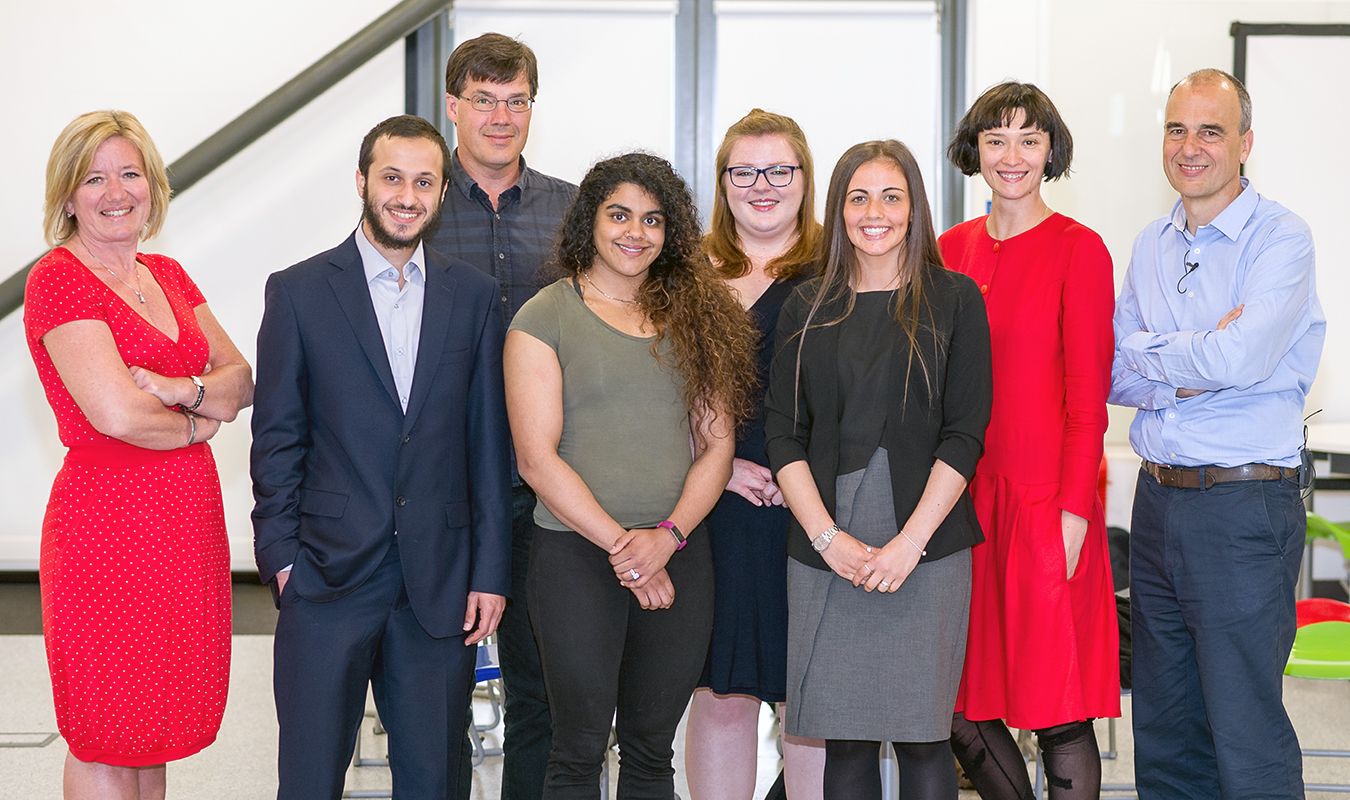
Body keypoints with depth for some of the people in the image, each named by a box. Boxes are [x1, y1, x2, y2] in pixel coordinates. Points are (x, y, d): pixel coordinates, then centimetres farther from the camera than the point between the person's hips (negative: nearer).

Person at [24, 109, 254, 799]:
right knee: (105, 739, 6)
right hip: (107, 524, -7)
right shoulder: (57, 279, -12)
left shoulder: (168, 274, 12)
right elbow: (118, 415, -23)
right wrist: (196, 424, -5)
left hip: (188, 520, 7)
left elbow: (243, 380, 7)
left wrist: (182, 389, -13)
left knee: (154, 727, 16)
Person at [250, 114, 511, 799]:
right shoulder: (298, 291, 0)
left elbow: (488, 442, 5)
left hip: (441, 583, 2)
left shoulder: (473, 295, 6)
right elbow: (276, 437, 1)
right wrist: (282, 557, -6)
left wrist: (491, 570, 1)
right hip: (327, 579, -2)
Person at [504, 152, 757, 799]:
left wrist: (666, 536, -9)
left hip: (679, 556, 4)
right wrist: (620, 546, -12)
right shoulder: (544, 317, -1)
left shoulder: (694, 315, 10)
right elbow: (536, 457, -8)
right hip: (574, 553, -3)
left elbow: (717, 443, 5)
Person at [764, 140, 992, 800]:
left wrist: (910, 541, -11)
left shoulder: (954, 299, 4)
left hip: (926, 544, -2)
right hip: (825, 545, 2)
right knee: (843, 738, 5)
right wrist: (827, 536, -7)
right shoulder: (807, 308, 11)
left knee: (921, 735, 0)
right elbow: (783, 434, 6)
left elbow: (964, 435, -2)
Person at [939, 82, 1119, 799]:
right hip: (963, 494, 5)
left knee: (1057, 708, 1)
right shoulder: (953, 248, 11)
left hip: (1046, 499, -5)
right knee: (958, 704, 10)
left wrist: (1075, 510, -12)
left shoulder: (1079, 250, -4)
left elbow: (1087, 394, -6)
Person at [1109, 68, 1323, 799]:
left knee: (1246, 736, -1)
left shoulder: (1280, 239, -8)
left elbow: (1238, 360, -23)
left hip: (1243, 508, -6)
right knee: (1163, 726, 15)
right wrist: (1189, 372, -12)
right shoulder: (1151, 246, 11)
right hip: (1158, 500, 6)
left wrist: (1147, 353, -7)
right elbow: (1112, 376, 6)